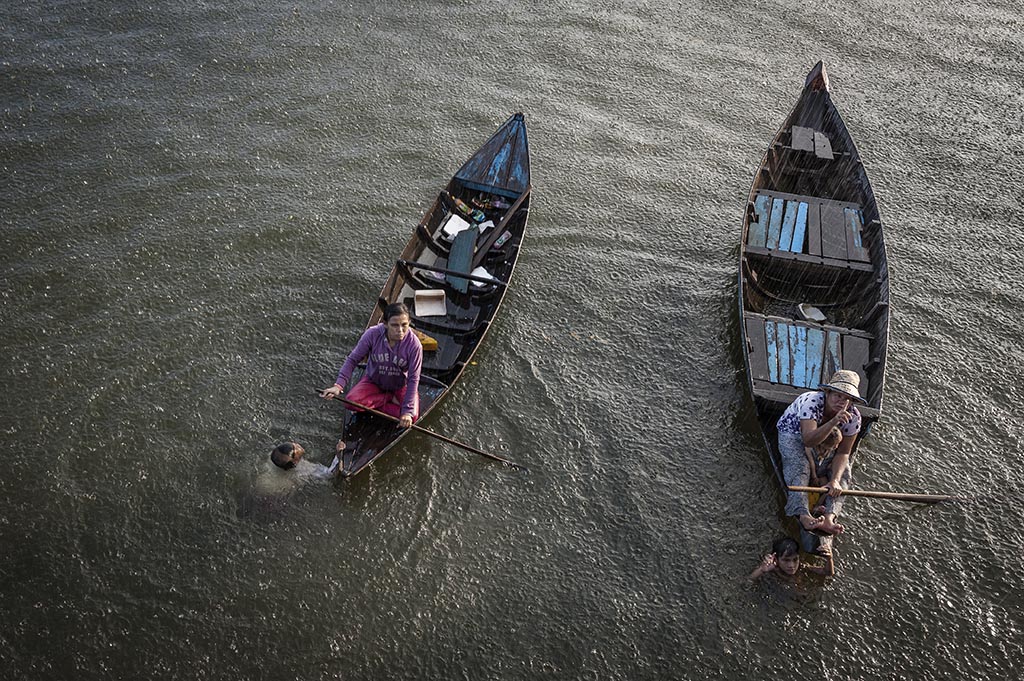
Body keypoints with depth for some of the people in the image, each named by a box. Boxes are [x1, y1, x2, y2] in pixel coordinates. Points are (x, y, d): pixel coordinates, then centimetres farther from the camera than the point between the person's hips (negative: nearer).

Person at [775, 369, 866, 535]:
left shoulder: (853, 417, -21)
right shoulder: (811, 401, -36)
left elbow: (843, 453, -19)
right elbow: (809, 440, -47)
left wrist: (835, 480, -35)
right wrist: (833, 422, -61)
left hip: (827, 440, 5)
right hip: (792, 433, -5)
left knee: (842, 471, -19)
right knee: (799, 467, -32)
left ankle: (829, 517, -36)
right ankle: (803, 516, -50)